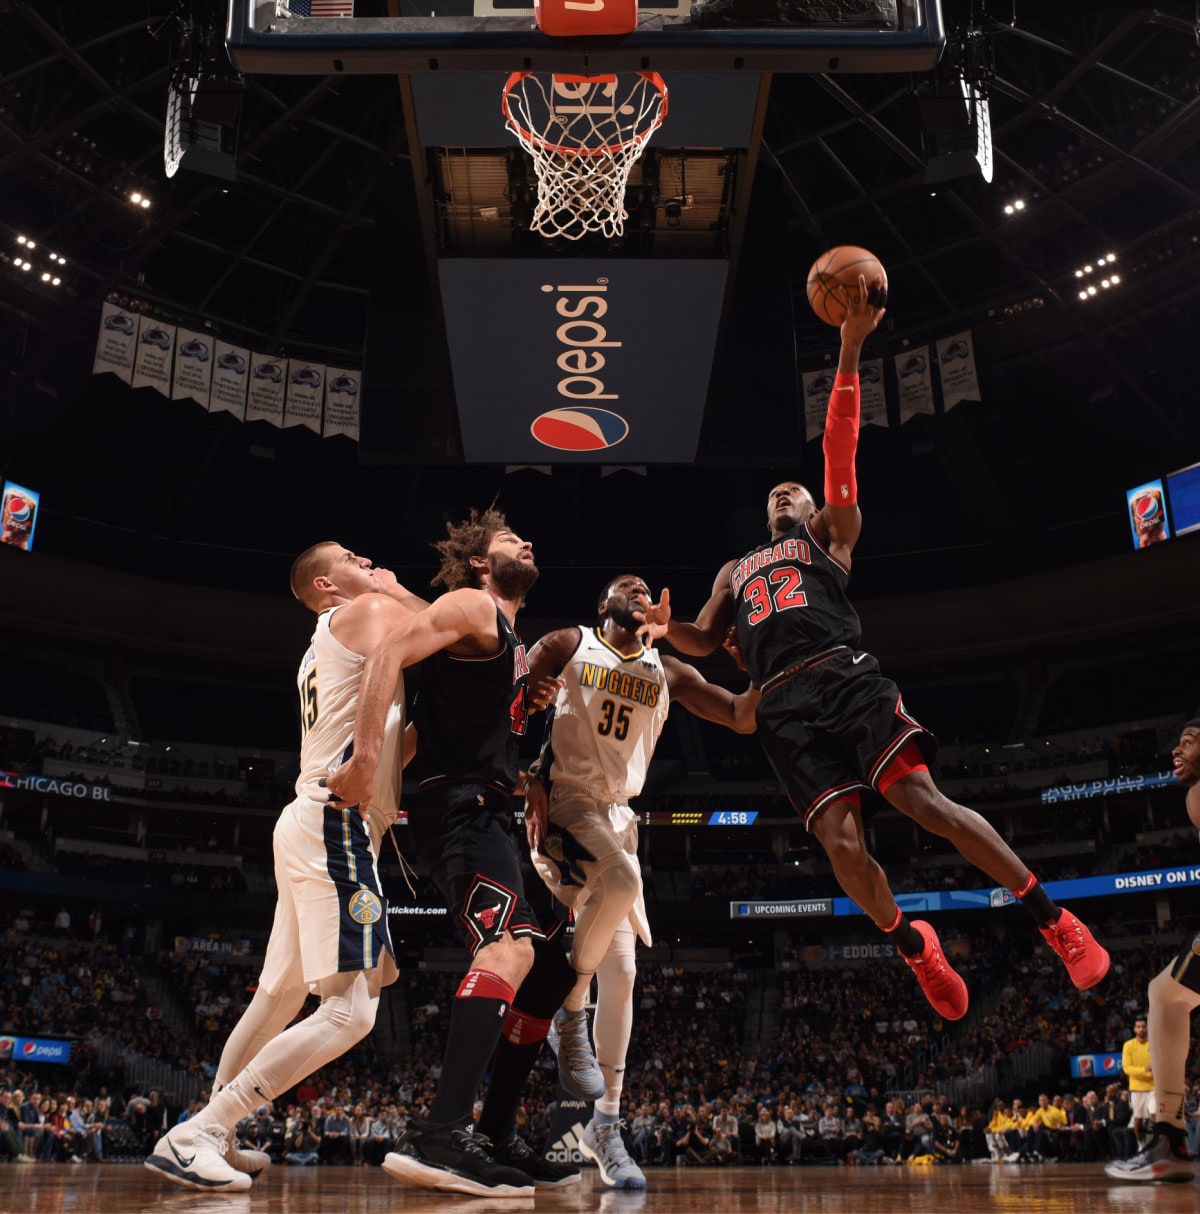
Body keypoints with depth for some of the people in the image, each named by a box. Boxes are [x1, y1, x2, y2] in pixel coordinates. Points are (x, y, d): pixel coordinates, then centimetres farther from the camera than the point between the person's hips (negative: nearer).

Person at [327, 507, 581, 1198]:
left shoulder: (514, 641, 26)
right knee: (512, 944, -31)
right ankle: (440, 1137, -38)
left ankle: (497, 1139, 17)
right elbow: (389, 654, -18)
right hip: (460, 808, -10)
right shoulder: (472, 606, -2)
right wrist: (368, 755, -28)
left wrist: (529, 704, 17)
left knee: (550, 972, 12)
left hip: (490, 817, 10)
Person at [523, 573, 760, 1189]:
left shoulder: (667, 673, 14)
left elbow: (743, 718, 9)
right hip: (562, 800, -5)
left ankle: (604, 1126, 9)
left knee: (621, 972, -1)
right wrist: (528, 777, -16)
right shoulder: (566, 645, 4)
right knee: (623, 882, -34)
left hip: (617, 815, 5)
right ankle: (568, 1011, -12)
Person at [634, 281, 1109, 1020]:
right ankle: (915, 948, 13)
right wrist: (667, 628, 1)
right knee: (841, 843, -12)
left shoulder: (832, 534, 22)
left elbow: (841, 453, 10)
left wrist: (850, 354, 0)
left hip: (847, 675, -3)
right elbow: (706, 641, 25)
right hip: (784, 706, 3)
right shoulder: (735, 571, 33)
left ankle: (1053, 920, -8)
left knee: (922, 798, -19)